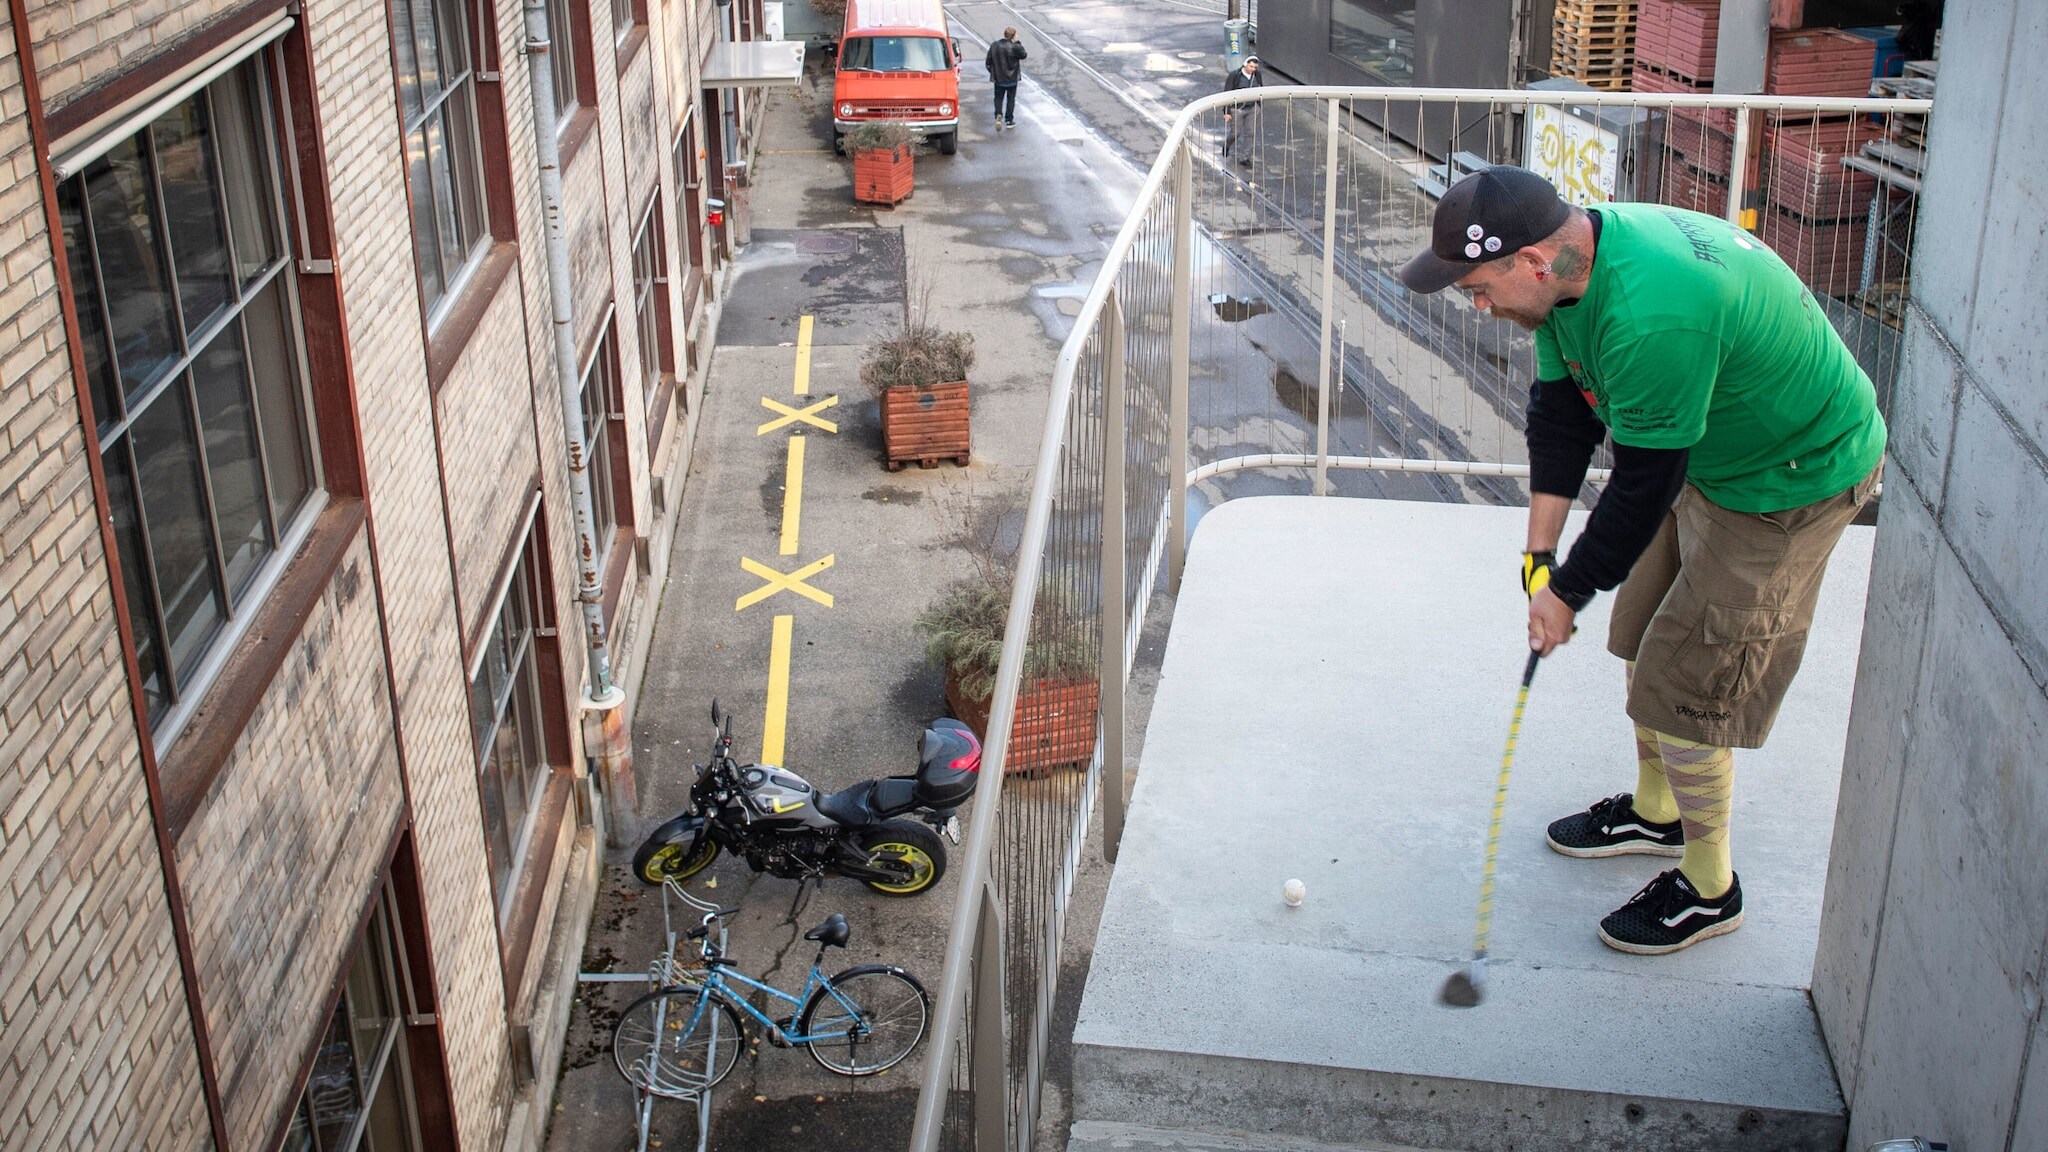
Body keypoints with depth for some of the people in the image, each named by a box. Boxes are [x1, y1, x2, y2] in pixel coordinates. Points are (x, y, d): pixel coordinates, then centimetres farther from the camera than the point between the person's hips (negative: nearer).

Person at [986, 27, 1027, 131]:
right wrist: (1018, 43, -1)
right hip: (1012, 79, -2)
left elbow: (988, 62, -1)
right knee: (1011, 99, 13)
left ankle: (998, 115, -9)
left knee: (998, 98, 15)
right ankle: (1009, 121, 18)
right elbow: (1024, 55, -2)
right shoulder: (1014, 47, -19)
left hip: (998, 79, 2)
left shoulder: (994, 46, -6)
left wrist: (993, 72, 13)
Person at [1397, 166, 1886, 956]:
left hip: (1794, 477, -9)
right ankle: (1656, 811, 41)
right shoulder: (1573, 262, -8)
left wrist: (1570, 590, -15)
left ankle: (1708, 888, 15)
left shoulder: (1651, 314, -38)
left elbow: (1643, 485, -29)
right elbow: (1561, 409, 1)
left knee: (1683, 678, -4)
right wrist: (1539, 552, -2)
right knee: (1645, 635, 19)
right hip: (1706, 453, 9)